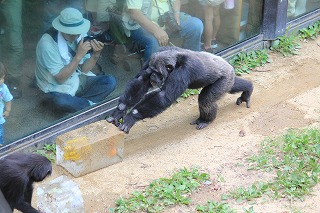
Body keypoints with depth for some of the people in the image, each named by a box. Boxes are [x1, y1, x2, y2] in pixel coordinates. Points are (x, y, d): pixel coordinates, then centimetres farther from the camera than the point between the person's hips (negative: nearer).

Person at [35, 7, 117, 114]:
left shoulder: (79, 36, -8)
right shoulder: (47, 44, -26)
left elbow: (84, 69, -2)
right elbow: (60, 78, -24)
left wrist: (96, 54, -21)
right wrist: (78, 56, -31)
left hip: (79, 80, 6)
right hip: (59, 89, -6)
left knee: (110, 81, -12)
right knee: (60, 102, -39)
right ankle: (90, 104, -12)